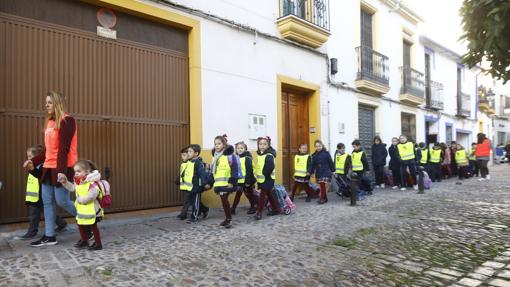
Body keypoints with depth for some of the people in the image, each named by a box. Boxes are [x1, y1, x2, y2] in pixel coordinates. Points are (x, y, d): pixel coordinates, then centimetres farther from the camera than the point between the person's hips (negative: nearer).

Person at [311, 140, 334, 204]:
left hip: (326, 172, -4)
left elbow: (330, 162, 0)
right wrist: (312, 172, 4)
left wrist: (332, 170, 2)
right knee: (322, 186, 8)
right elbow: (313, 165, 9)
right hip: (318, 173, 4)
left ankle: (322, 198, -3)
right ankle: (325, 198, 20)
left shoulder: (326, 153, -5)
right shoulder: (314, 155, 5)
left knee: (324, 186, -9)